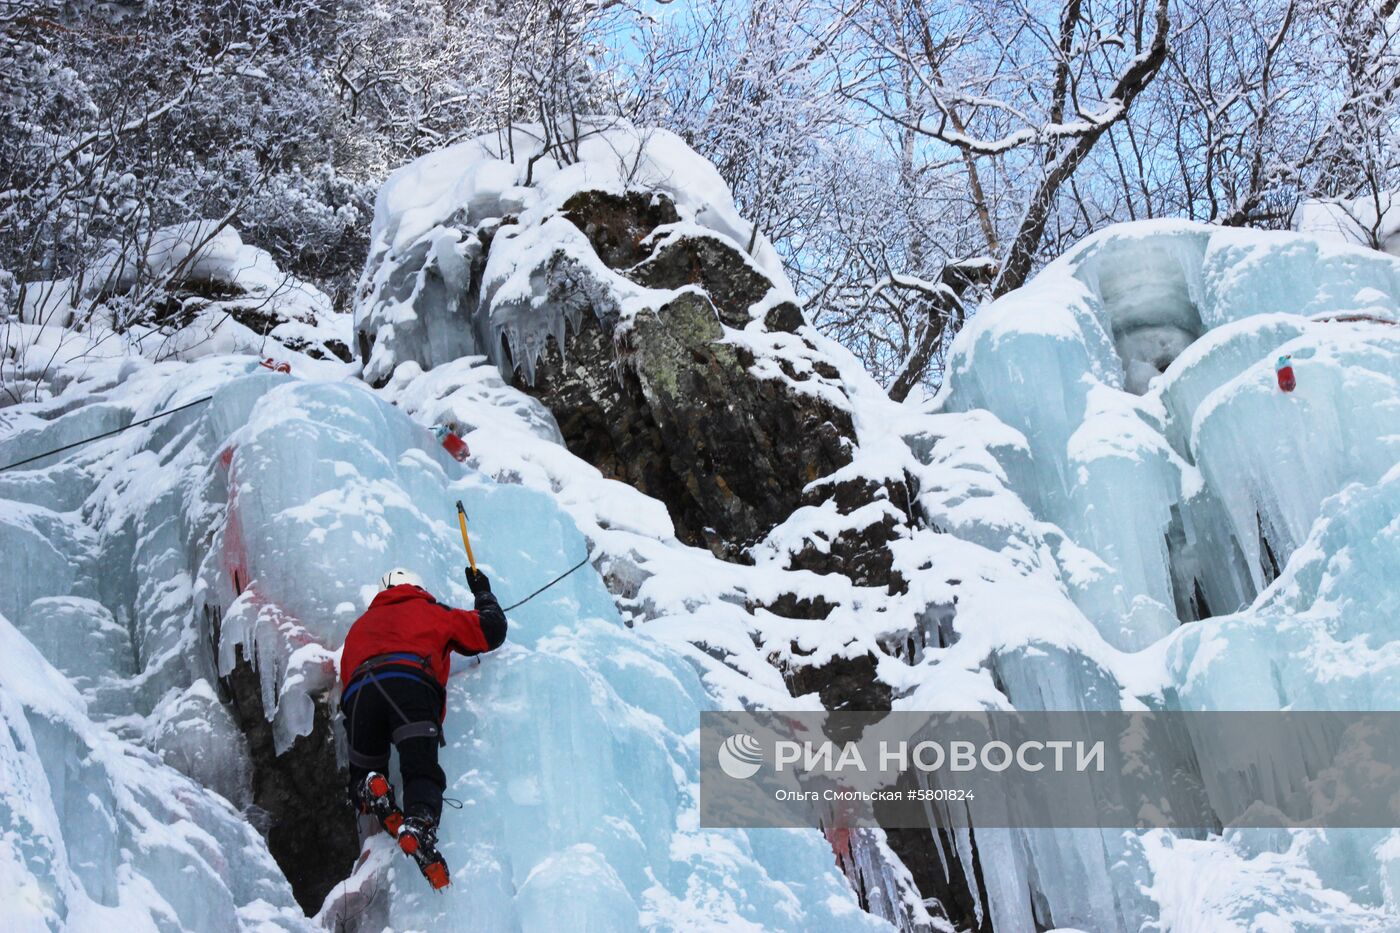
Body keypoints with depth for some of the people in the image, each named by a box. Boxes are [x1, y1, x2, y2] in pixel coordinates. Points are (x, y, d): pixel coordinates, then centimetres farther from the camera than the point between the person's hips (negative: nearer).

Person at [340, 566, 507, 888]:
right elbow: (492, 630, 37)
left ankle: (369, 790, -20)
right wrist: (483, 593, 55)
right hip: (411, 683, -2)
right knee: (422, 770, -12)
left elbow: (346, 679, 35)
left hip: (358, 691, 3)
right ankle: (419, 825, -43)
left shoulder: (361, 624, 42)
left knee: (364, 773, 16)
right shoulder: (431, 611, 33)